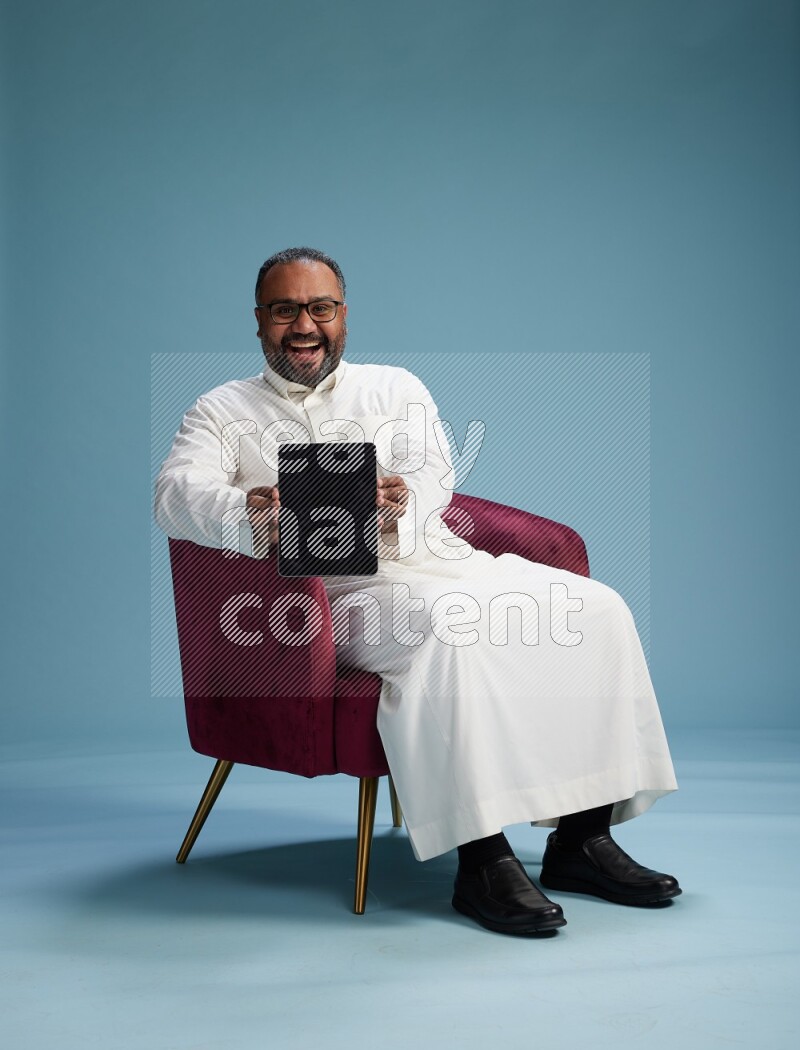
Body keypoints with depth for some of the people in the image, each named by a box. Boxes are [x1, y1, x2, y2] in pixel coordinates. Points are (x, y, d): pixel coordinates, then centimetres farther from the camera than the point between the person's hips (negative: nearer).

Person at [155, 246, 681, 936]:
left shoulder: (396, 388, 20)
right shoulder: (223, 412, 13)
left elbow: (433, 472, 1)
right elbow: (177, 492, -7)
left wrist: (399, 505, -26)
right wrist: (247, 514, -32)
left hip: (440, 561, 5)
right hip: (342, 592, -4)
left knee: (595, 609, -15)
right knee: (453, 625, -36)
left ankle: (581, 839, -10)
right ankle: (483, 859, -31)